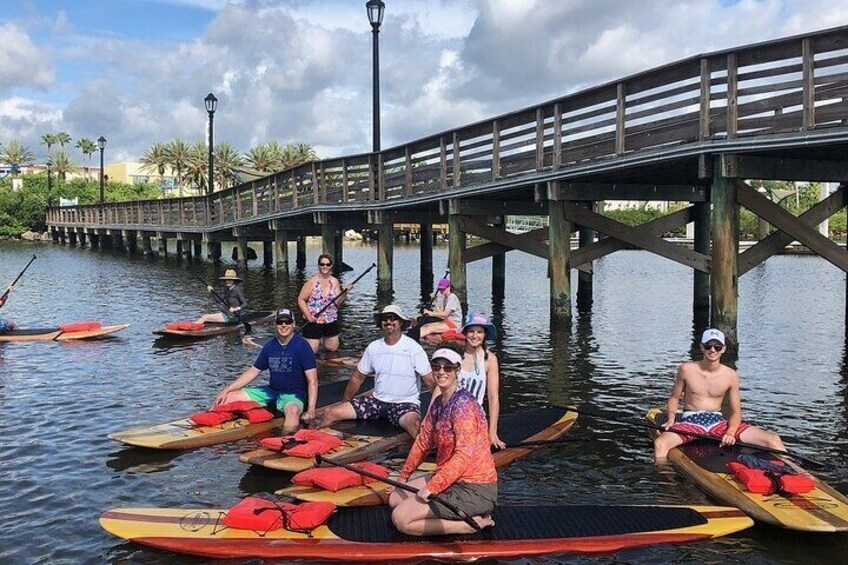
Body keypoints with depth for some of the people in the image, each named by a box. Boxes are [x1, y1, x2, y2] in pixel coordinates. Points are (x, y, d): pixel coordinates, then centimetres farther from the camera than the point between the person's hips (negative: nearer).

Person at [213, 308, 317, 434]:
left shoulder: (302, 346, -11)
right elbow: (253, 372, 13)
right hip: (271, 391, 6)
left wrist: (311, 411, -24)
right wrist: (227, 390, 4)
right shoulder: (269, 346, 6)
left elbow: (312, 381, -15)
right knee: (229, 397, -3)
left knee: (293, 410, -41)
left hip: (293, 395, -6)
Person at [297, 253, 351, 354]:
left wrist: (345, 293, -17)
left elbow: (338, 302, 0)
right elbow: (301, 299, -9)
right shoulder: (312, 281, -9)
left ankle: (321, 340, 43)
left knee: (333, 349, 14)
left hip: (331, 322, 4)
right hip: (314, 322, -4)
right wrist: (308, 316, -19)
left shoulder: (334, 281, 4)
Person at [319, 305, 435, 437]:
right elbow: (357, 378, 15)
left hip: (405, 403, -4)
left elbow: (430, 381, -11)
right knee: (330, 413, -5)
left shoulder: (413, 348, -8)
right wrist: (344, 404, 13)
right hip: (377, 400, 5)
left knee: (414, 424, -42)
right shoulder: (373, 347, 4)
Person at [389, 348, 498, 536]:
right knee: (395, 499, 14)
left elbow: (464, 456, -27)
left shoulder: (463, 404, -19)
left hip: (475, 489, -10)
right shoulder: (437, 404, 9)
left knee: (401, 519, -14)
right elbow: (423, 442, 18)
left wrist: (431, 488, -25)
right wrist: (403, 476, 21)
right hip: (451, 479, 10)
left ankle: (474, 523, -6)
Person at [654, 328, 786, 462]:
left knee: (773, 440, -10)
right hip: (691, 421, -2)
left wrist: (730, 432, -15)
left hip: (718, 422, 2)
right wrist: (672, 418, -11)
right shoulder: (687, 369, -3)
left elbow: (736, 411, 4)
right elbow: (674, 397, 9)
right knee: (660, 443, -36)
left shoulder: (731, 376, 1)